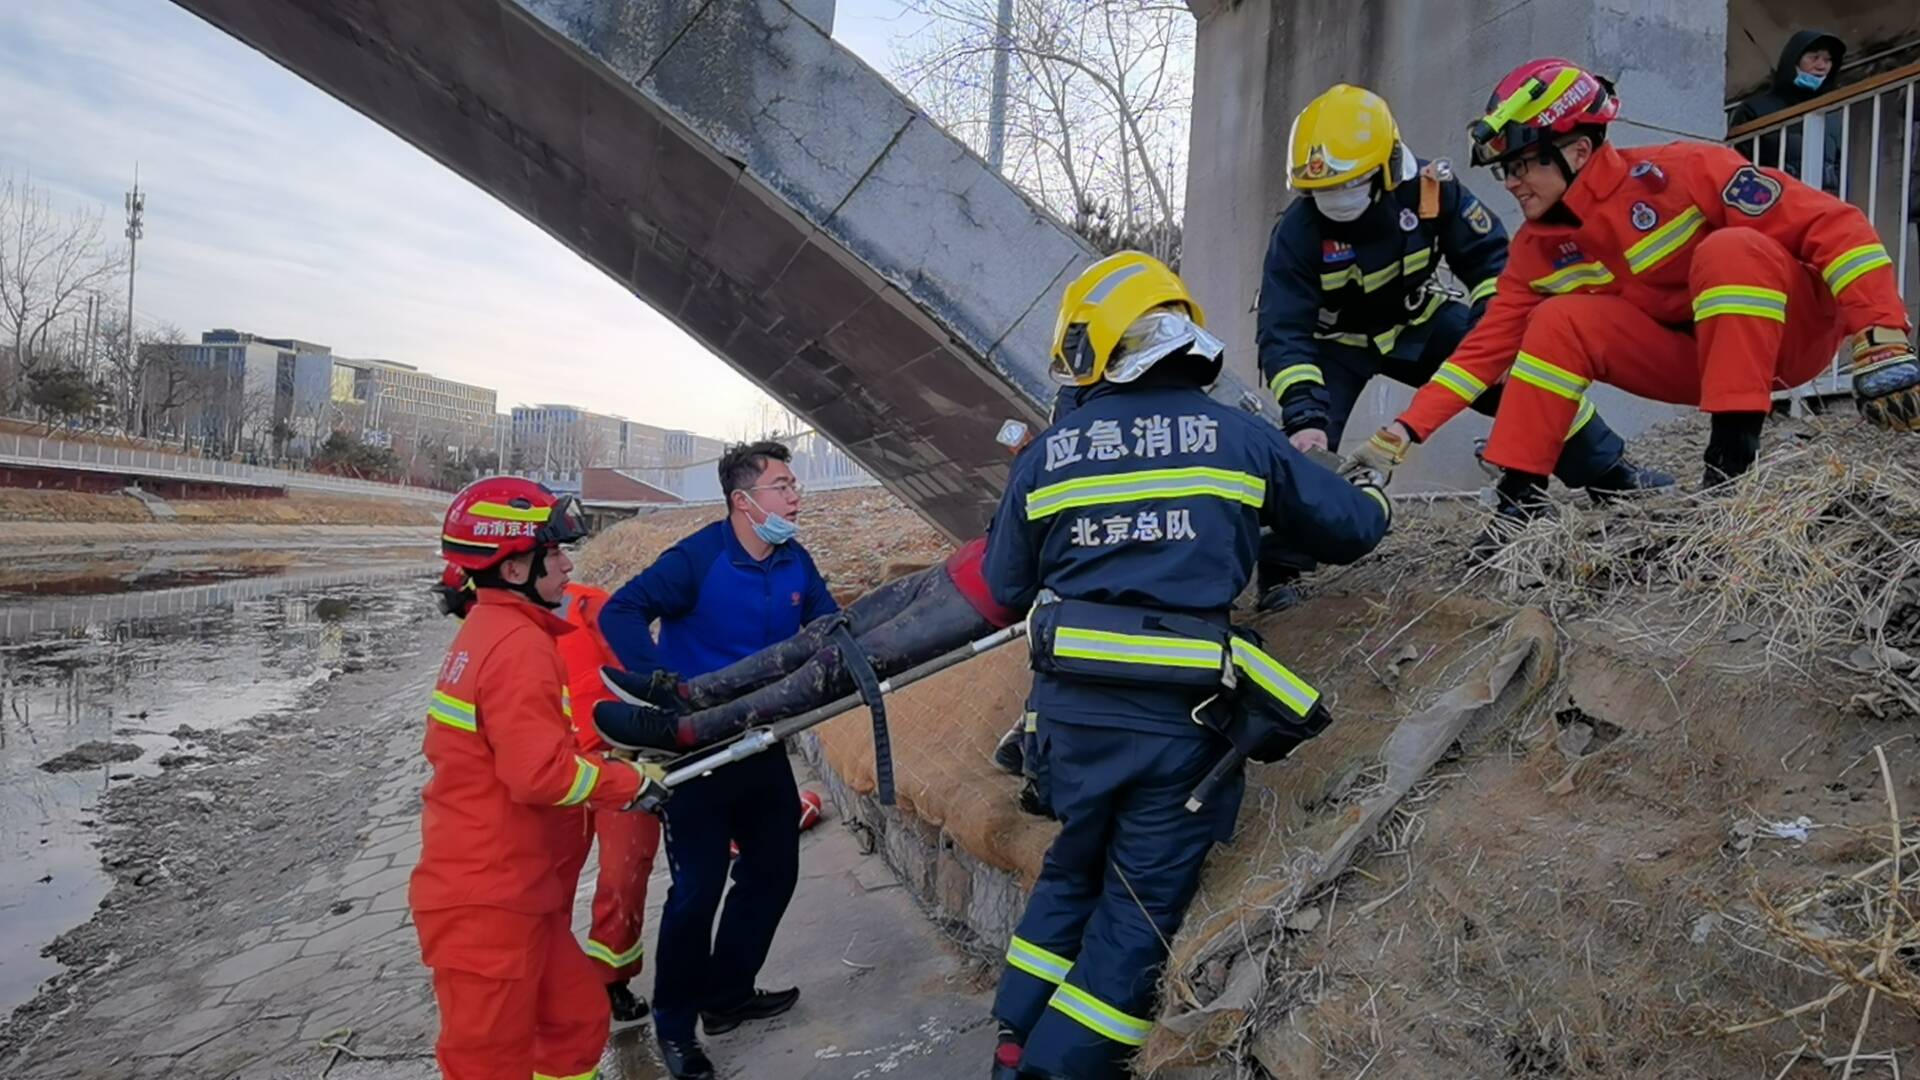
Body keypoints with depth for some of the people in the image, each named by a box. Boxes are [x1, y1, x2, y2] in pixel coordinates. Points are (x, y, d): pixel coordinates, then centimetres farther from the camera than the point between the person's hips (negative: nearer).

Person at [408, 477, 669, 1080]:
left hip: (510, 894, 10)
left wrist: (602, 759, 11)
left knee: (578, 1022, 19)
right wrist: (632, 783, -13)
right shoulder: (519, 646, -20)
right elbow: (541, 774, -26)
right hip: (488, 905, -10)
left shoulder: (488, 630, 11)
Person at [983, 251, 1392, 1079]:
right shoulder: (1241, 437, 1)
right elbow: (1351, 529, 10)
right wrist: (1372, 493, 33)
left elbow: (1006, 586, 10)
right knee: (1141, 903, 11)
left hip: (1071, 705, 3)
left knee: (1073, 872, 24)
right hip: (1180, 713, -3)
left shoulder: (1045, 455, 4)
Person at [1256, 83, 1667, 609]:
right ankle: (1278, 567, -14)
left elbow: (1488, 255, -10)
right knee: (1307, 440, -25)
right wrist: (1304, 417, -45)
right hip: (1339, 342, -2)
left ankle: (1608, 472, 15)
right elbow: (1283, 333, -34)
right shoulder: (1298, 233, -30)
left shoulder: (1430, 186, -24)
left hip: (1422, 320, 3)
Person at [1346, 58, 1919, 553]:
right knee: (1561, 321, -14)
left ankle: (1734, 457, -31)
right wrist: (1405, 430, -14)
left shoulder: (1678, 172, -24)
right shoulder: (1540, 248, -5)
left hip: (1792, 332, -5)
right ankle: (1520, 496, -14)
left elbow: (1834, 223, -24)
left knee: (1730, 250, -33)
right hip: (1702, 359, 5)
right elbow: (1488, 345, -4)